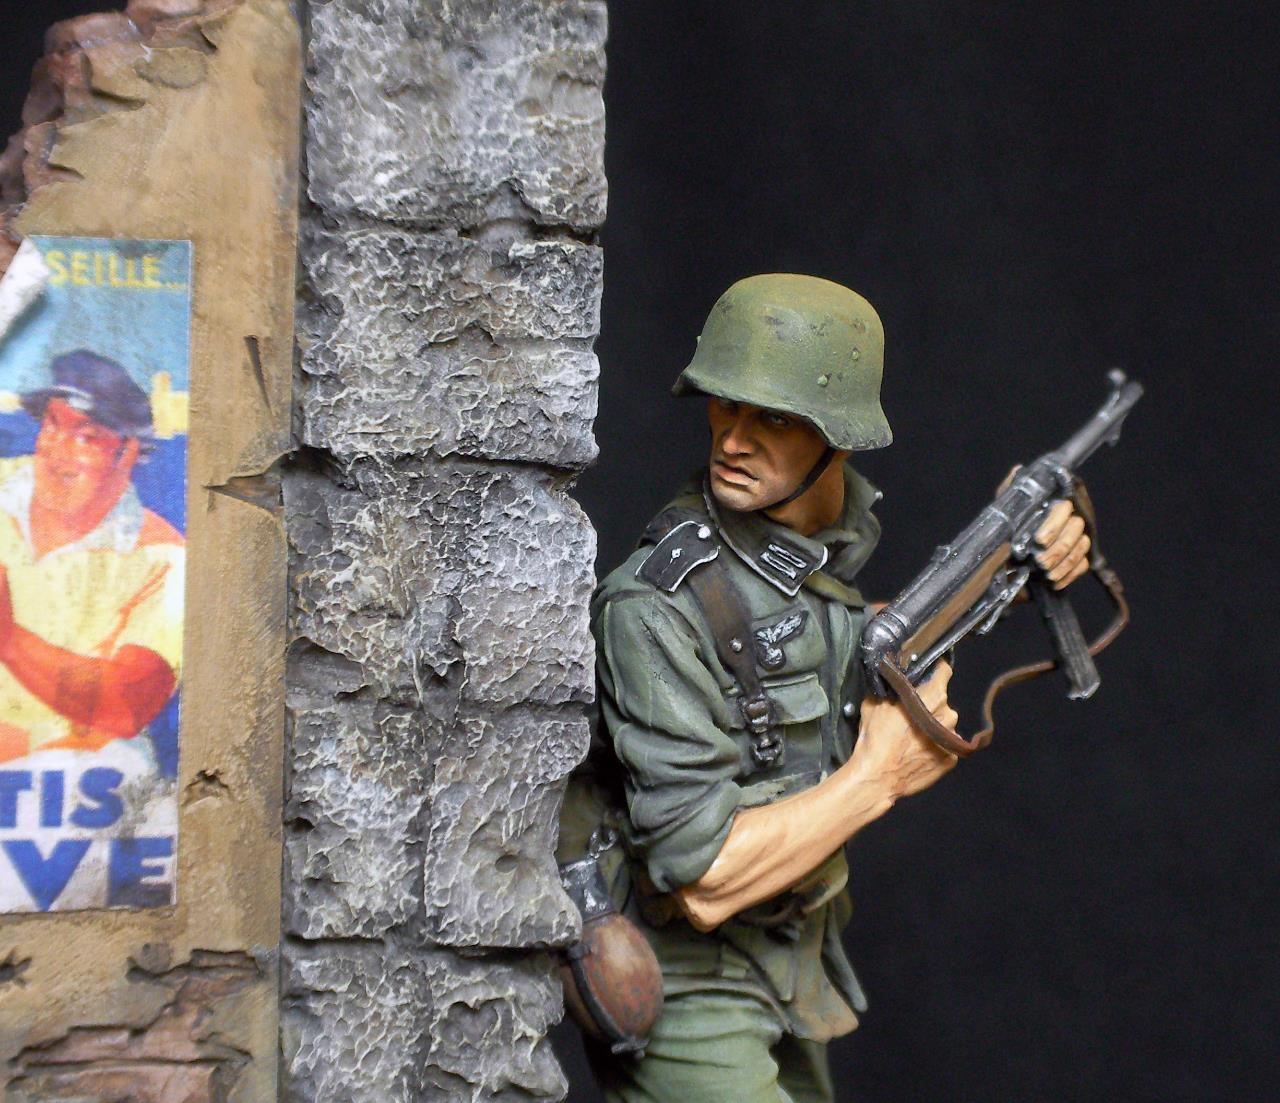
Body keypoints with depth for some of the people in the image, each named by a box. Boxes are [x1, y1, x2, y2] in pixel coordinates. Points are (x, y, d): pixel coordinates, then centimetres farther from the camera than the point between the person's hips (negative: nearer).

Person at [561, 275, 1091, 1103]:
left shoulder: (841, 523, -4)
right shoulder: (659, 605, -27)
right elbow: (705, 879, -29)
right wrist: (879, 777, -21)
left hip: (789, 964, 8)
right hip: (686, 991, -8)